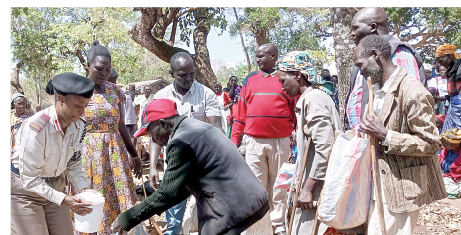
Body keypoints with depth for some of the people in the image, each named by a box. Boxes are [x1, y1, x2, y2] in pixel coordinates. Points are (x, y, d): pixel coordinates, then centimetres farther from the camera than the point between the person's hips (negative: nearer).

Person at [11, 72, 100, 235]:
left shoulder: (79, 126, -10)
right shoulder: (35, 129, -29)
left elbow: (73, 163, 1)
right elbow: (30, 179, -25)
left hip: (55, 186, 6)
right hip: (25, 188, -6)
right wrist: (64, 199, -31)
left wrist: (84, 188, -15)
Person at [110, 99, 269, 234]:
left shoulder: (180, 143, -16)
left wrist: (126, 219, -6)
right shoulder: (195, 127, 15)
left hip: (236, 208, -10)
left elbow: (167, 193, -15)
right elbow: (185, 185, 19)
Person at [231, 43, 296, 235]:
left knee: (278, 184, 8)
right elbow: (241, 111, 9)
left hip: (280, 141, -1)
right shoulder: (250, 79, 10)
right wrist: (235, 139, 5)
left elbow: (295, 109, 5)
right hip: (253, 141, 1)